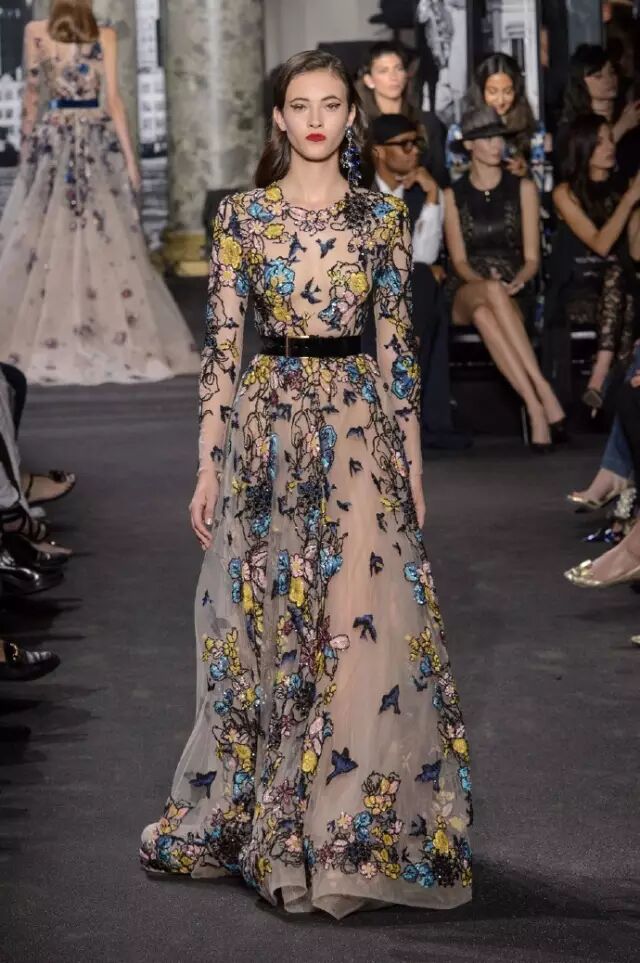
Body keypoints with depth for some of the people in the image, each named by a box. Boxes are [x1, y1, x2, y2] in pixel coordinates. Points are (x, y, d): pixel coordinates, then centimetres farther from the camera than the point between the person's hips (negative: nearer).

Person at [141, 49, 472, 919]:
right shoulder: (241, 215, 2)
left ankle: (352, 823, 11)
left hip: (360, 429, 0)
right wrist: (208, 465, -2)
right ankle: (265, 818, 22)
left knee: (365, 626, -2)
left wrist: (414, 462, 4)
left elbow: (397, 344, 6)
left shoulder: (383, 217, 5)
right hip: (269, 427, 0)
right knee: (267, 626, 7)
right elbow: (222, 345, 1)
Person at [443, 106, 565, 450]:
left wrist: (515, 282, -17)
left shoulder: (522, 188, 11)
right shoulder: (453, 195, 10)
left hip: (513, 294, 0)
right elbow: (459, 260, 3)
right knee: (490, 291, -40)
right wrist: (488, 282, -19)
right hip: (466, 293, 0)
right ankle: (543, 395, -49)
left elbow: (532, 258, 6)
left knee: (484, 314, -39)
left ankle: (534, 409, -50)